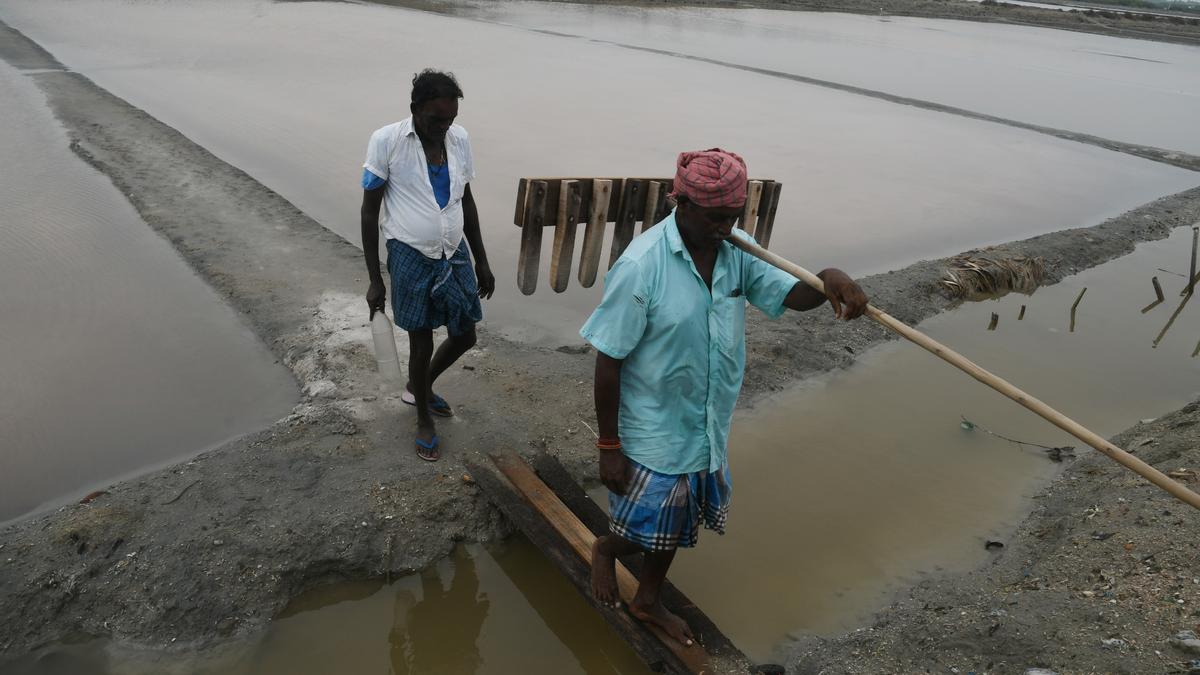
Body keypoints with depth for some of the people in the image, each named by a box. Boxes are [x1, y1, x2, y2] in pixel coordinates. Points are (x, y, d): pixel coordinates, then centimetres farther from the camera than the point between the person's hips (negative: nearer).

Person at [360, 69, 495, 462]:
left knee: (464, 337, 14)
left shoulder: (460, 139, -1)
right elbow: (370, 211, -9)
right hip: (411, 259, -5)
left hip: (455, 255, 5)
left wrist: (482, 262, 12)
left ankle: (418, 388, 43)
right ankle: (424, 420, 32)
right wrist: (374, 279, -10)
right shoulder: (386, 141, -15)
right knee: (422, 344, 7)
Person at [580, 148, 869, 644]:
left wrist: (829, 279, -26)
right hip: (653, 435, -6)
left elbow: (790, 296, -1)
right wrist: (609, 446, -15)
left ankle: (648, 602, 50)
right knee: (645, 533, 9)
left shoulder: (737, 250, -7)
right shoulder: (640, 267, -25)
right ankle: (605, 549, 45)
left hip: (707, 429, 6)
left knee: (675, 527, 24)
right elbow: (608, 363, -20)